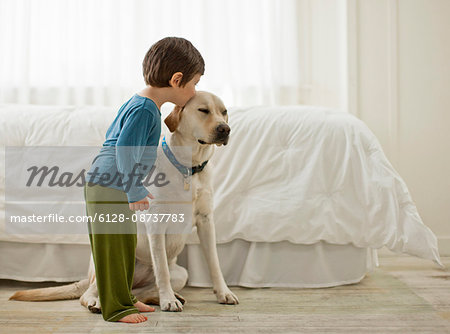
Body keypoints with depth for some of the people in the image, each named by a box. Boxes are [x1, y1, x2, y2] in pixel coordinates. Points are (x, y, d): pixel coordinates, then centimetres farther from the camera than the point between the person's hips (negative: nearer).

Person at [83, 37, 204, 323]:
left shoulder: (138, 103, 12)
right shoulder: (145, 109, -20)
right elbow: (125, 151, -26)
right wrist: (135, 191, -21)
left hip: (119, 187, 10)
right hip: (109, 188, -10)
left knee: (127, 244, 16)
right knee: (112, 247, -2)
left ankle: (124, 298, 27)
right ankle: (115, 307, 6)